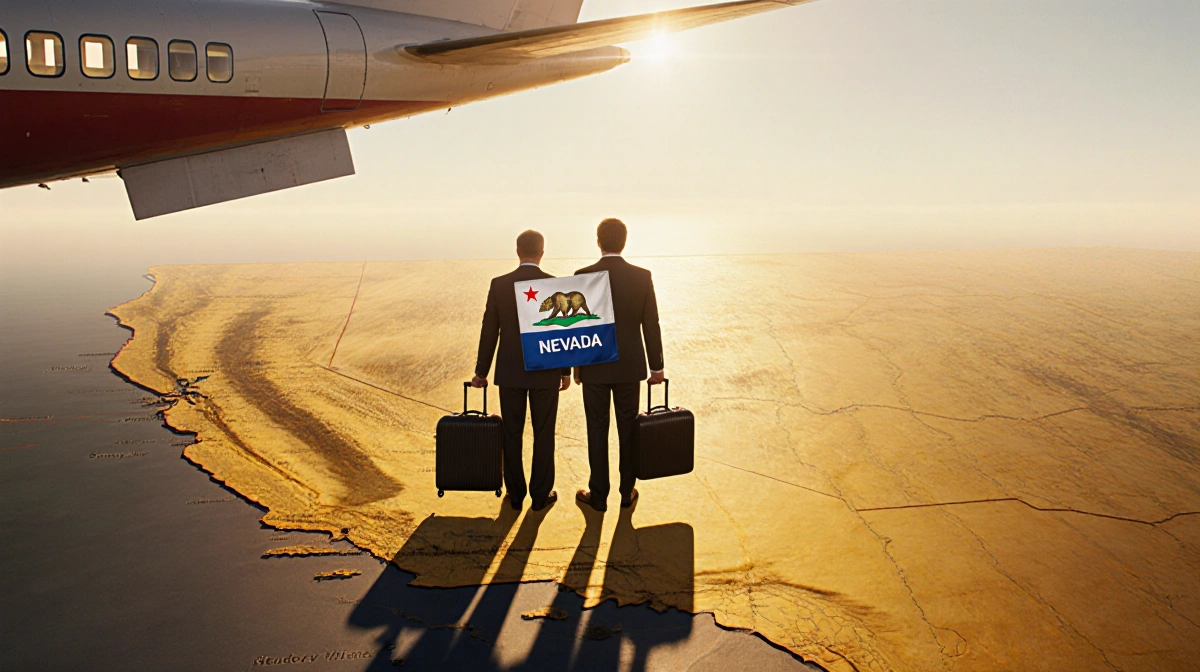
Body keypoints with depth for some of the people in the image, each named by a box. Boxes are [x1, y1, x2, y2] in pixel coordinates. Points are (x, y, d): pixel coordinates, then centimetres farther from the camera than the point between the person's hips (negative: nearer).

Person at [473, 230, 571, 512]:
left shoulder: (499, 284, -4)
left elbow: (489, 331, -2)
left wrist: (481, 372, 7)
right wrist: (566, 371, 6)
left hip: (510, 371, 1)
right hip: (545, 371, -1)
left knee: (512, 433, 10)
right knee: (543, 434, 8)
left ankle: (515, 494, 16)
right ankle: (541, 494, 14)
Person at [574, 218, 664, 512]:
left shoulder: (583, 276, -10)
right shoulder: (642, 276, -6)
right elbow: (651, 325, -3)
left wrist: (576, 364, 6)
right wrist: (656, 365, 6)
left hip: (594, 367, -1)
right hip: (630, 366, 2)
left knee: (597, 430, 7)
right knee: (628, 430, 12)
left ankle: (598, 495, 14)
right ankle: (627, 492, 21)